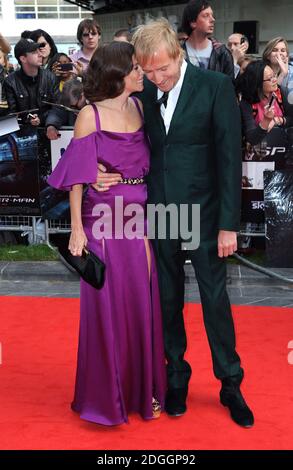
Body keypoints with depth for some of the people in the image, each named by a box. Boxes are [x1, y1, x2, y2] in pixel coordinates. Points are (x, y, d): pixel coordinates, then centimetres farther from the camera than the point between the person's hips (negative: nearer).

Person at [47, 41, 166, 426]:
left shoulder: (140, 107, 7)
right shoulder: (90, 115, -7)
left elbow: (147, 165, 10)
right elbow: (77, 177, -6)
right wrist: (77, 231, -10)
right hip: (103, 221, -4)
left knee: (142, 303, 9)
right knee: (107, 306, 4)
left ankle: (142, 389, 25)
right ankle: (108, 393, 21)